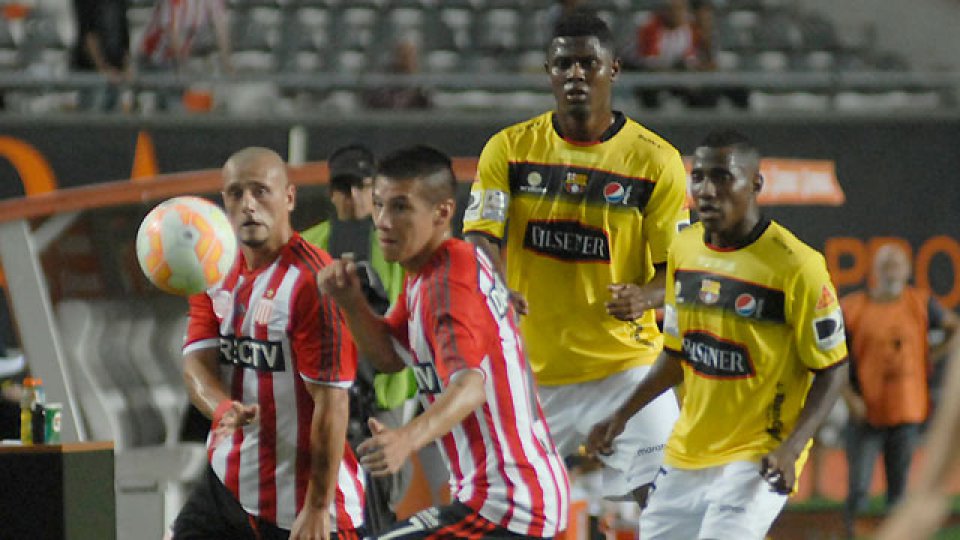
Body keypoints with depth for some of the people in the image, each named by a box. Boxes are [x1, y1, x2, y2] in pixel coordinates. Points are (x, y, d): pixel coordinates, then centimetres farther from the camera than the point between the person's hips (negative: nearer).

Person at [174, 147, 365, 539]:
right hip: (226, 486, 8)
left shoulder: (312, 282, -17)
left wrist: (319, 507, -19)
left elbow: (331, 403, -19)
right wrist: (223, 409, -26)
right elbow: (197, 361, -2)